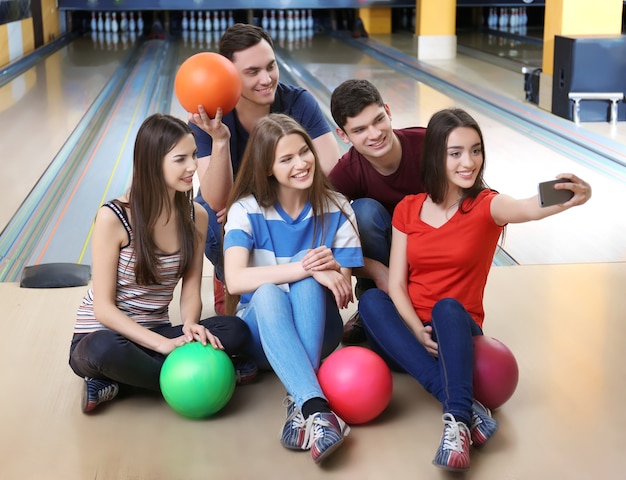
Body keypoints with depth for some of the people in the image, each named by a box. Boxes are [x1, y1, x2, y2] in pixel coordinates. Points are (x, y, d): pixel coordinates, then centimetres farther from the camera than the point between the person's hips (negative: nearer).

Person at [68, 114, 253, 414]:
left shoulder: (196, 216, -1)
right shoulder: (113, 217, -16)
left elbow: (191, 291, 1)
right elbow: (104, 308, -16)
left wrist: (190, 325, -23)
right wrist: (164, 345, -27)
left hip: (154, 333, 5)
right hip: (102, 336, -5)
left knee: (235, 330, -22)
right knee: (107, 349, -41)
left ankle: (117, 384, -20)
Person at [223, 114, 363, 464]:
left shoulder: (336, 208, -5)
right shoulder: (246, 210, -10)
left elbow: (344, 290, -6)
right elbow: (235, 280, -26)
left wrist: (331, 268, -30)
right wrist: (303, 269, -37)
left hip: (318, 331, 1)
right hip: (262, 330, -1)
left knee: (310, 273, -32)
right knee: (267, 292, -36)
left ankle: (300, 406, -41)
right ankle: (317, 409, -52)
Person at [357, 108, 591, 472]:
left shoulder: (486, 205, -6)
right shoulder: (408, 210, 2)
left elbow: (528, 209, -31)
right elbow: (396, 283, -3)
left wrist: (569, 199, -53)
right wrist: (418, 332, -20)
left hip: (457, 331, -3)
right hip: (408, 335, 3)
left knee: (448, 308, -34)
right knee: (371, 300, -28)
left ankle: (458, 421, -44)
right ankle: (465, 406, -36)